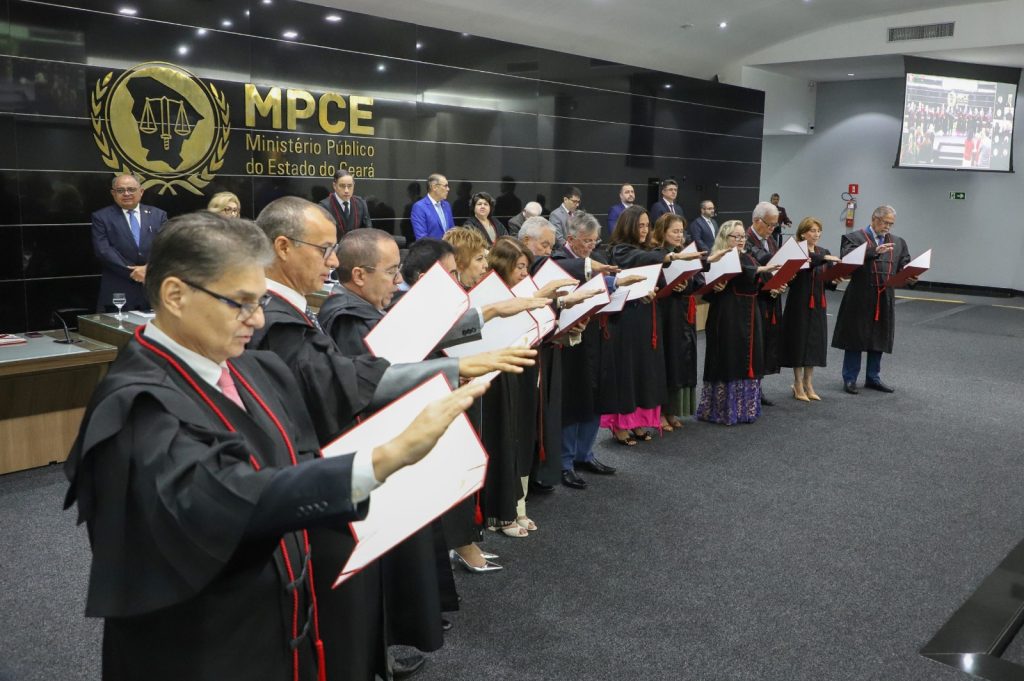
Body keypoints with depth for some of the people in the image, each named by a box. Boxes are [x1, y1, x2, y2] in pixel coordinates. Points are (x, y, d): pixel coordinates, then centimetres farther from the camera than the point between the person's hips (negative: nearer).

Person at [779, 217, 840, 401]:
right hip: (799, 303, -6)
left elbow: (827, 280, 12)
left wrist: (834, 281, -8)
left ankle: (808, 384, 20)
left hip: (818, 304, 6)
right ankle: (798, 385, 12)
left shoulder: (824, 253, 11)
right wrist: (824, 258, -33)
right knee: (799, 341, 0)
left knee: (815, 342, 9)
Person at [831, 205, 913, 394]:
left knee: (879, 339, 12)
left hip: (885, 299, 5)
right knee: (855, 338, 4)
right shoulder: (854, 238, -4)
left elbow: (905, 266, 7)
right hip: (859, 298, -5)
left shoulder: (898, 243, 13)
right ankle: (850, 379, 14)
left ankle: (873, 378, 25)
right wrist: (874, 251, -28)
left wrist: (911, 275, -15)